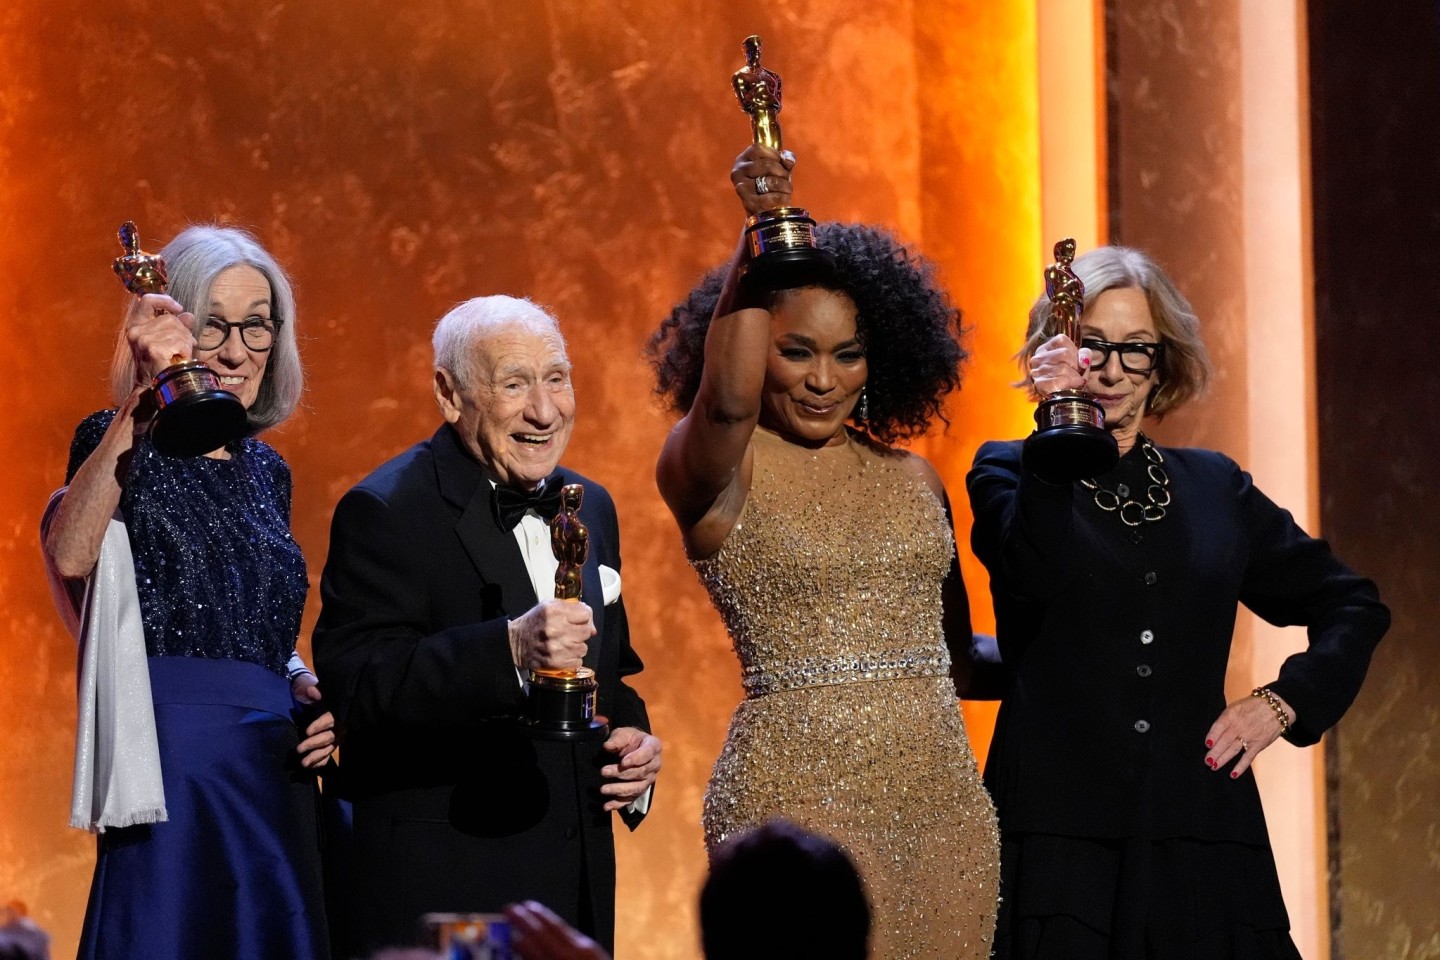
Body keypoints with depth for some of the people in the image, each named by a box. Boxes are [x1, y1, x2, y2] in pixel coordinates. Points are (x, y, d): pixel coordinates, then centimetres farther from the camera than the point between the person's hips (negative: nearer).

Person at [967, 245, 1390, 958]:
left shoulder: (1214, 487, 16)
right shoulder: (1010, 472, 7)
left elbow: (1353, 606, 23)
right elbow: (1033, 573, -17)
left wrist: (1282, 702, 9)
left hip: (1199, 833, 3)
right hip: (1060, 835, -3)